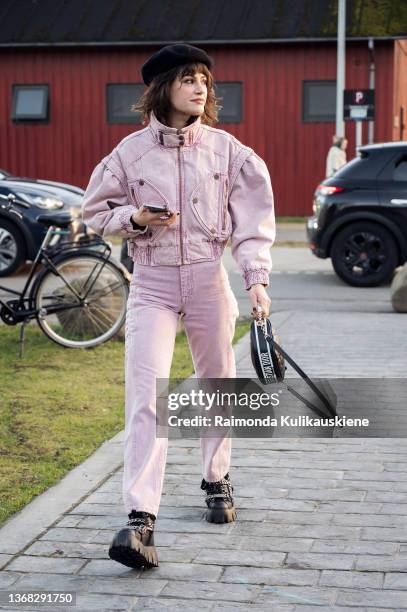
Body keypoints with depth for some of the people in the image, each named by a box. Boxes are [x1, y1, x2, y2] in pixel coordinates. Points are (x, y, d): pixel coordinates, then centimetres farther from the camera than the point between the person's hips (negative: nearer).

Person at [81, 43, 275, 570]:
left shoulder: (228, 150, 1)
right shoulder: (131, 151, 0)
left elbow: (252, 217, 1)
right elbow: (96, 211, 10)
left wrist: (257, 278, -10)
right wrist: (136, 218, -10)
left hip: (208, 279, 1)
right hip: (151, 284, -1)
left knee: (216, 384, 13)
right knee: (145, 395, -13)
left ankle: (216, 481, 37)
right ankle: (140, 519, -16)